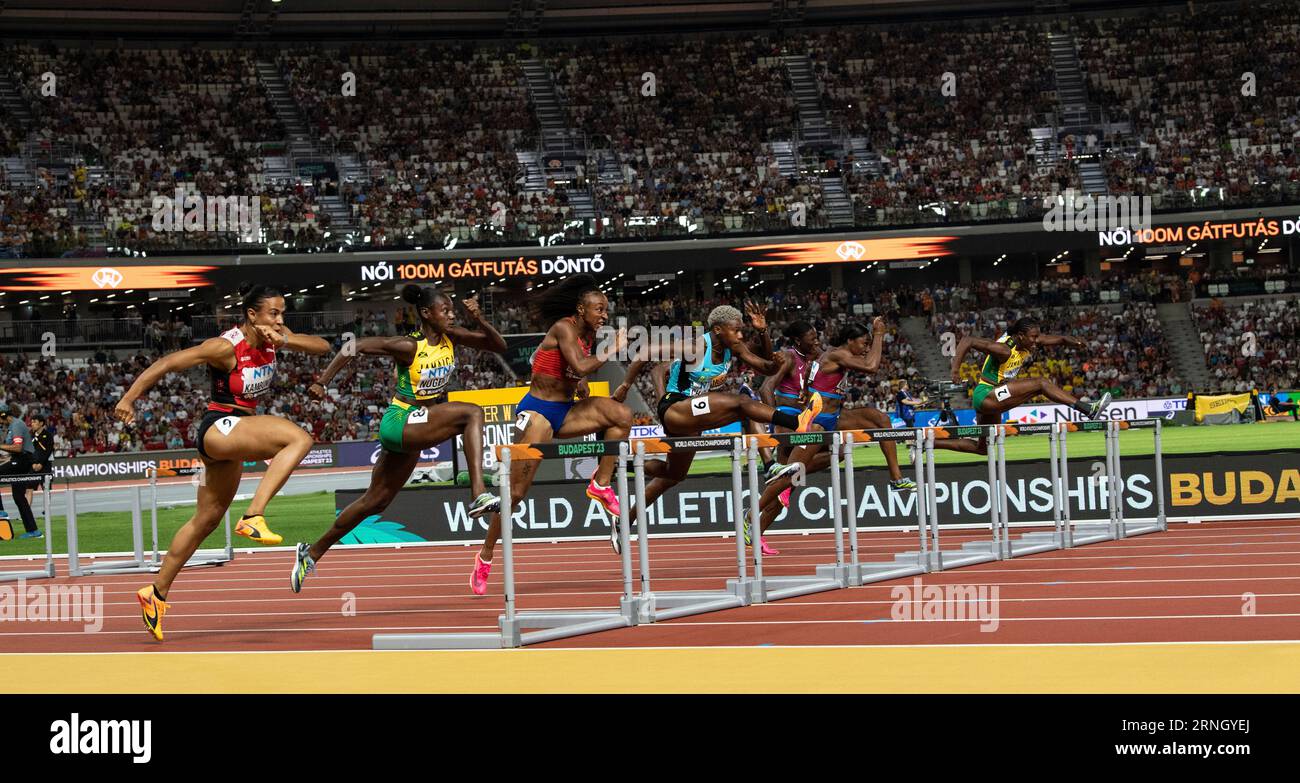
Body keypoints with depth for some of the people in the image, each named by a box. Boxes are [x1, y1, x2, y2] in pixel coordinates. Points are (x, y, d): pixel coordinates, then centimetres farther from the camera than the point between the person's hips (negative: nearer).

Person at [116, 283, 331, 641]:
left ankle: (156, 593, 24)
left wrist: (285, 340, -19)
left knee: (206, 520, 15)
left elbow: (323, 346, -2)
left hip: (238, 433, 9)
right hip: (219, 428, -9)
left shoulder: (272, 337, 2)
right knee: (299, 438, -28)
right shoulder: (227, 347, -19)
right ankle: (253, 517, -32)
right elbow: (166, 363, -18)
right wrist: (128, 399, -21)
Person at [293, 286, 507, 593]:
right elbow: (356, 347, -17)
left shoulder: (452, 337, 1)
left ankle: (312, 553, 27)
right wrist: (322, 382, -20)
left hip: (418, 427, 8)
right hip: (401, 421, -8)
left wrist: (479, 320, -15)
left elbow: (499, 345, 2)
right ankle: (479, 495, -37)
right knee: (472, 413, -26)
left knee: (375, 502, 16)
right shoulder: (409, 346, -18)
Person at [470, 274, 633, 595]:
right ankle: (485, 556, 6)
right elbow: (580, 366, -30)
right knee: (516, 491, -7)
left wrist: (581, 384, 7)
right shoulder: (564, 328, -15)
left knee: (621, 414, -18)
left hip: (566, 412, 7)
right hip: (538, 412, -7)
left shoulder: (588, 334, 9)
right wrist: (612, 350, -20)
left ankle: (601, 485, -8)